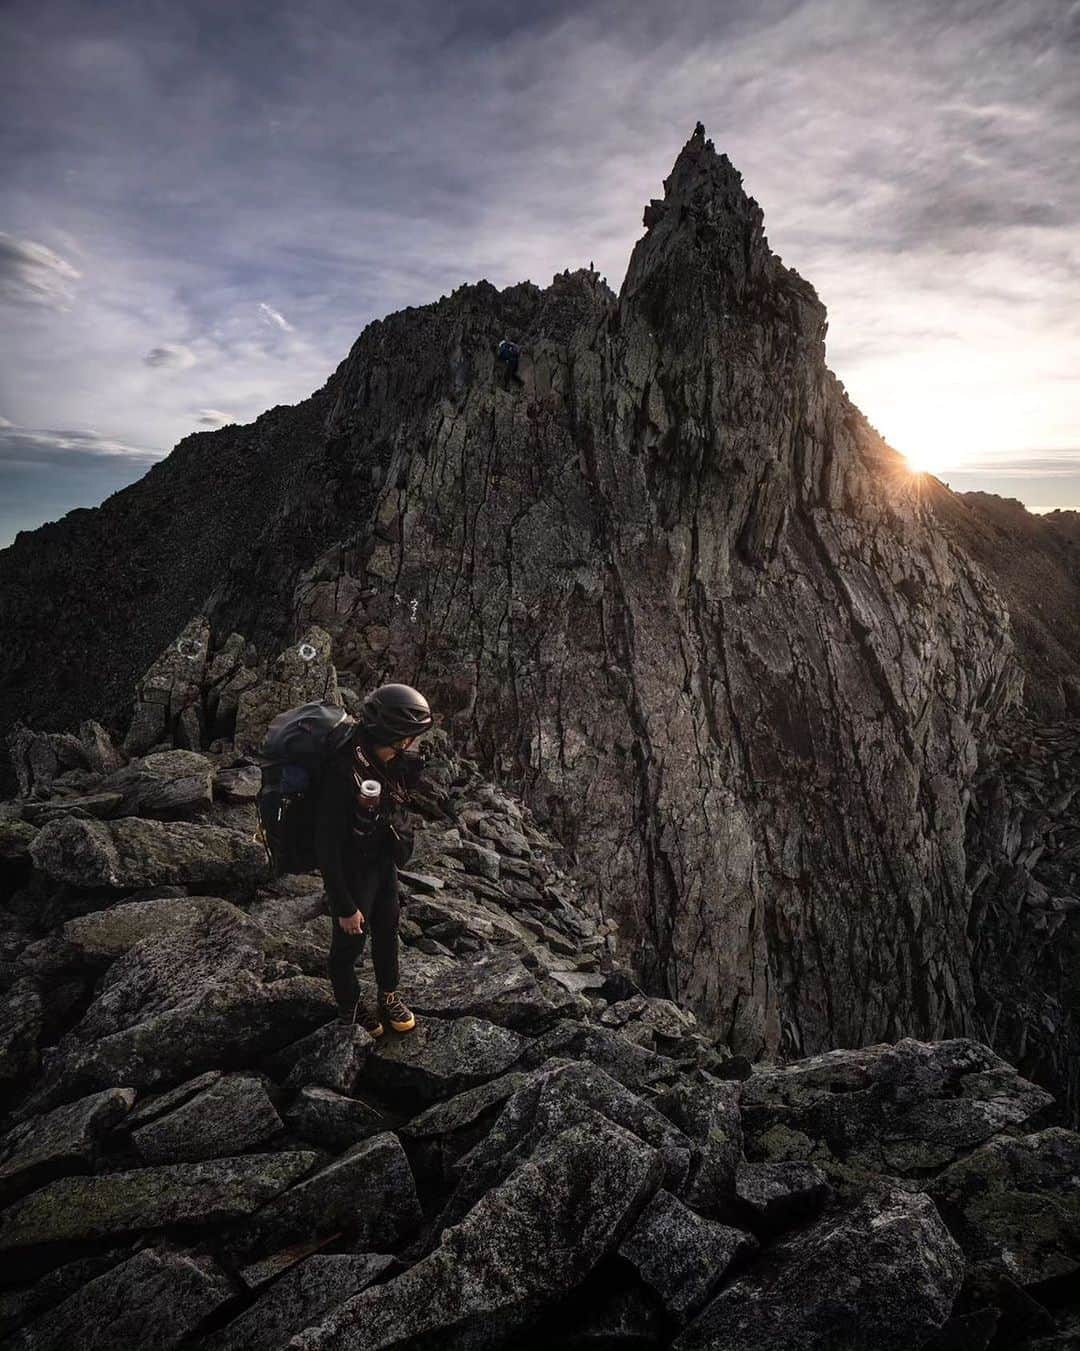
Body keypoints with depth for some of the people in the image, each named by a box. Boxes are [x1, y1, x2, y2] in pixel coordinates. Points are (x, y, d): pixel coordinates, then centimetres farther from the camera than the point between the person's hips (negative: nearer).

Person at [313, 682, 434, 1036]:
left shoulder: (385, 759, -12)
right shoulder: (342, 772, -34)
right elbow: (327, 847, -27)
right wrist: (344, 907, -19)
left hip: (384, 864, 7)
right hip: (352, 874, -7)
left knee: (388, 930, 25)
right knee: (349, 944, 17)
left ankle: (388, 996, 50)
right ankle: (348, 1010, 43)